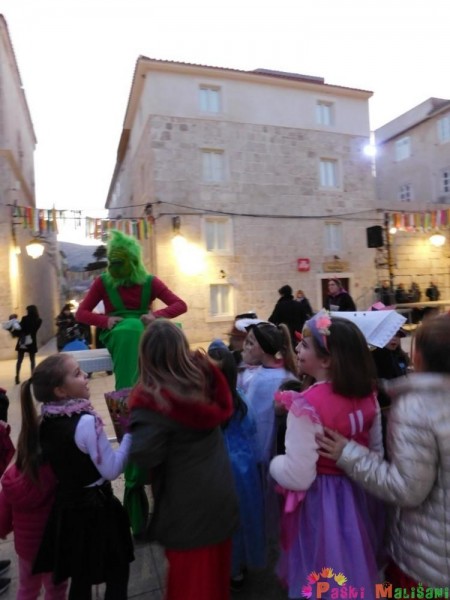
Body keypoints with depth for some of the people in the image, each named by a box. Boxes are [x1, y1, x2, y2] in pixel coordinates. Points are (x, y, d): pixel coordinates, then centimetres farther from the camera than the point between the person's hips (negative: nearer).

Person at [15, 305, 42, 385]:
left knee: (19, 360, 8)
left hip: (22, 341, -1)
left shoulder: (25, 318, -10)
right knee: (32, 360, 11)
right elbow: (34, 330, 5)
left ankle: (17, 377, 6)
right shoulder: (39, 320, -1)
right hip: (32, 342, 2)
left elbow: (20, 328, -10)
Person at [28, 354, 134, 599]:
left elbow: (64, 461, 9)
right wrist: (131, 433, -17)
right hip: (95, 508, -7)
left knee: (80, 579, 24)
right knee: (117, 573, 16)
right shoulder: (86, 421, -27)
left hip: (66, 507, 7)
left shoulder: (44, 422, -4)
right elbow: (111, 470, -22)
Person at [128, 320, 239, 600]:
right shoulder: (203, 378, -10)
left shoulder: (151, 400, -26)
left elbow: (144, 456, -28)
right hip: (220, 494, 5)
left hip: (186, 506, -5)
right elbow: (226, 406, 8)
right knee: (215, 570, 28)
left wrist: (134, 425, -11)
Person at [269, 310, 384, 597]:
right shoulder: (367, 393, -6)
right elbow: (377, 452, 6)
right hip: (359, 496, 7)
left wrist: (274, 463, -7)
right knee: (356, 573, 31)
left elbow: (299, 477, -25)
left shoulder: (306, 405, -29)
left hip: (320, 505, -6)